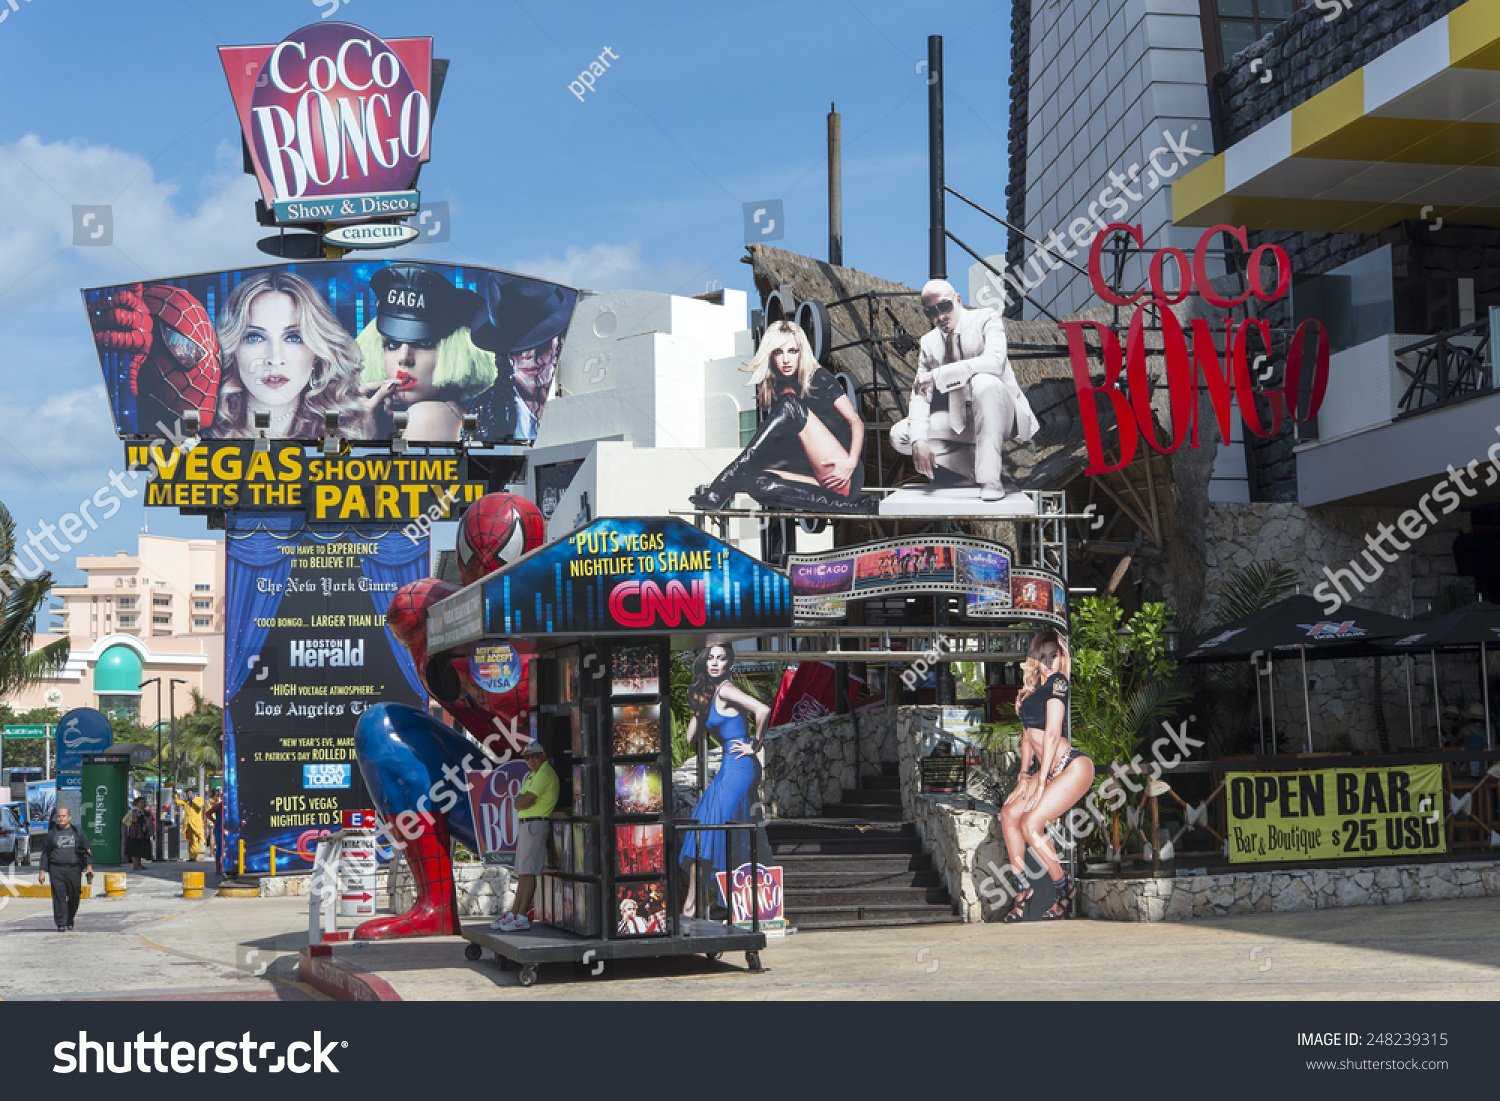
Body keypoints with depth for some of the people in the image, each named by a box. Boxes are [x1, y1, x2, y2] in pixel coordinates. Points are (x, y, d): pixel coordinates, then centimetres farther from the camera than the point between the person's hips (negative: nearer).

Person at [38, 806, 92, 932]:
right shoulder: (52, 833, 11)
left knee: (74, 897, 3)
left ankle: (69, 922, 20)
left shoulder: (77, 833, 11)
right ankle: (61, 924, -8)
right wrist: (42, 871, 6)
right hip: (56, 869, -1)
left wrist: (89, 866, -2)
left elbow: (86, 851, 11)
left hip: (74, 870, 1)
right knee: (59, 897, -9)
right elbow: (45, 854, 13)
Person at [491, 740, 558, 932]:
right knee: (522, 873, 11)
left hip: (535, 825, -11)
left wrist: (522, 800, 2)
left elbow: (522, 802, -17)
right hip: (525, 825, 11)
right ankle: (513, 914, 14)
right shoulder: (533, 774, 22)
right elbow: (520, 804, 20)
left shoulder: (545, 774, -12)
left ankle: (522, 918, -15)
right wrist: (525, 800, 1)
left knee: (527, 873, -12)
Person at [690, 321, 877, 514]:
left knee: (790, 405, -19)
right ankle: (852, 505, -27)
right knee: (755, 481, -24)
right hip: (815, 477, 5)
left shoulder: (819, 379, 4)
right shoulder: (771, 392, 16)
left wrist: (851, 462, -18)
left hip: (847, 478, -5)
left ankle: (723, 486, -29)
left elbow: (856, 422, -1)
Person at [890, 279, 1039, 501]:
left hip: (1001, 414, -5)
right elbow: (920, 395, -3)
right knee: (899, 435, -10)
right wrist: (918, 440, -22)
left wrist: (937, 375, -34)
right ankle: (975, 469, -4)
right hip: (960, 421, 5)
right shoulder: (929, 343, 3)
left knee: (984, 382, -38)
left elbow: (994, 361, -31)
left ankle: (990, 479, -33)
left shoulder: (986, 320, -10)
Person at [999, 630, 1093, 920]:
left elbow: (1052, 733, -14)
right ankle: (1022, 887, 2)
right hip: (1048, 770, 8)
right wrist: (1024, 775, 11)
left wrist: (1041, 781, -15)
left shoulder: (1056, 682, -10)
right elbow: (1027, 734, 18)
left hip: (1073, 766, -8)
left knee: (1031, 825, -16)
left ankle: (1064, 889, 1)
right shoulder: (1031, 689, 16)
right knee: (1009, 813, -6)